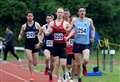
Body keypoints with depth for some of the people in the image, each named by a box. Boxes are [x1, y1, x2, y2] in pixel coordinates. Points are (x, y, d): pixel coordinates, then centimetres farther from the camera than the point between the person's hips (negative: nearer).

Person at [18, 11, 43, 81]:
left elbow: (41, 34, 1)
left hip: (35, 45, 0)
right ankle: (32, 75, -4)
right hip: (28, 45, 0)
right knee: (30, 60, -17)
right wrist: (20, 37, -13)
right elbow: (21, 35, 11)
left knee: (35, 63, 5)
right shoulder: (24, 26, 3)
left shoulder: (37, 25, -3)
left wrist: (39, 42, -10)